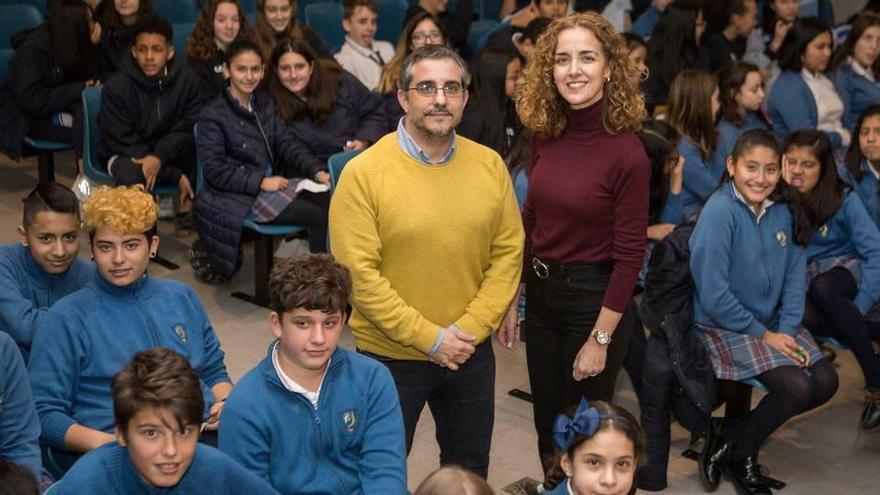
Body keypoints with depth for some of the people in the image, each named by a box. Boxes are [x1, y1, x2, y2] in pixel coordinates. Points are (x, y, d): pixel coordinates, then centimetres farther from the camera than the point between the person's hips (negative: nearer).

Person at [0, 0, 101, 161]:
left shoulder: (73, 43, -2)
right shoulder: (32, 48, -20)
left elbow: (92, 79, 0)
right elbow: (31, 99, -23)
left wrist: (92, 47, -15)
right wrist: (80, 89, -25)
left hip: (58, 107, 6)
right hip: (28, 118, -6)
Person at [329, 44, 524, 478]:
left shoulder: (490, 165, -3)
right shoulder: (364, 173, -16)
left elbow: (508, 253, 1)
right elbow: (358, 274, -18)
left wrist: (472, 328, -11)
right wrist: (430, 338, -18)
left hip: (472, 353, 4)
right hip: (390, 357, -3)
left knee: (470, 470, 21)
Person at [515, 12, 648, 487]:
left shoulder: (626, 153, -19)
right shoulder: (545, 136, -2)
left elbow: (629, 253, -16)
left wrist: (601, 339, -15)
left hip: (593, 297, -6)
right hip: (539, 294, 6)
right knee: (548, 424, 20)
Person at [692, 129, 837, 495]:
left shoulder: (783, 210, 0)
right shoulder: (719, 212, -20)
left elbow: (795, 278, 5)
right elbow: (713, 295, -22)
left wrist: (787, 330, -10)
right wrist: (763, 335, -16)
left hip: (774, 323, 7)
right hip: (724, 327, -7)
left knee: (825, 382, -7)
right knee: (796, 388, -21)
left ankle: (730, 433, 6)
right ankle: (739, 455, 5)